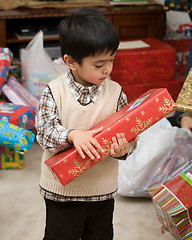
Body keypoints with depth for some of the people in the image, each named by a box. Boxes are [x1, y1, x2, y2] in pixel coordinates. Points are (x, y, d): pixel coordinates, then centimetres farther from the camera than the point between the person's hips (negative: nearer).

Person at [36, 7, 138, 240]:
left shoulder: (115, 93, -8)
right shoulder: (54, 91, -13)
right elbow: (45, 130, -16)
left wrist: (122, 149, -28)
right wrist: (72, 135, -35)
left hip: (102, 188, 2)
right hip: (62, 187, -2)